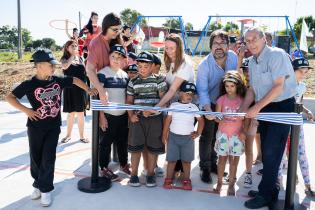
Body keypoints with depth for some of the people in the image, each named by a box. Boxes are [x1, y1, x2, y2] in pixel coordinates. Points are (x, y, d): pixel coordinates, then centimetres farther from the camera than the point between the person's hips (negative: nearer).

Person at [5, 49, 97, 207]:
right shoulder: (29, 84, -13)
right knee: (36, 157, 12)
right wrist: (26, 110, -22)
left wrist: (88, 90, 10)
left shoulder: (57, 81, -3)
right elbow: (9, 97, -12)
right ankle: (39, 184, 31)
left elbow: (74, 80, 13)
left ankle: (45, 189, 12)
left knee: (48, 158, 1)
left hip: (54, 126, 2)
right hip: (36, 126, -1)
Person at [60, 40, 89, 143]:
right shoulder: (65, 59, 0)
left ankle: (82, 135, 16)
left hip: (81, 89, 2)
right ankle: (68, 135, 24)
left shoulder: (80, 59, 9)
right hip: (70, 89, -2)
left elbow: (85, 72, 13)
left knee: (80, 113, 6)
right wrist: (73, 56, -16)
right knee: (71, 113, 8)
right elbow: (64, 66, -24)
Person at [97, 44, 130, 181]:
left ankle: (124, 164, 33)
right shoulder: (103, 73, -8)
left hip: (123, 115, 5)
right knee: (106, 142, 7)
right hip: (108, 115, -5)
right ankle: (104, 168, 21)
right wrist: (101, 116, -14)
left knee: (123, 141, 16)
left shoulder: (125, 75, 9)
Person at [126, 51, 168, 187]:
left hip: (155, 118, -1)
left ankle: (150, 174, 21)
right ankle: (134, 174, 18)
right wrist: (131, 115, -5)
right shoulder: (133, 82, 8)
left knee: (153, 147, 6)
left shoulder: (159, 80, -1)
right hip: (137, 118, 2)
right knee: (135, 147, 4)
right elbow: (129, 101, 10)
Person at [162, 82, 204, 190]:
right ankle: (168, 179, 19)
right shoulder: (173, 105, -1)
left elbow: (201, 120, 7)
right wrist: (164, 135, 0)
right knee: (171, 159, 7)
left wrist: (198, 133, -3)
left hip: (188, 137, 1)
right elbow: (167, 120, 2)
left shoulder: (194, 107, 0)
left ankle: (186, 180, 21)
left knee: (186, 160, 8)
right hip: (173, 136, 0)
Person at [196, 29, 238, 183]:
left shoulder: (233, 57, -12)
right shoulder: (204, 65, -23)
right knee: (207, 137, -1)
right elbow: (202, 90, -26)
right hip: (209, 104, -4)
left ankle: (213, 162, 35)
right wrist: (208, 109, -39)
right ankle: (205, 168, 14)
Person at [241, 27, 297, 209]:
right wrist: (244, 109, 0)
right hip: (264, 108, 8)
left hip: (282, 107, -8)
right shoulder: (252, 62, 9)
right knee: (266, 151, 13)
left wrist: (257, 108, -19)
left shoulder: (277, 55, -15)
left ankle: (266, 195, 8)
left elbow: (278, 86, -20)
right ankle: (271, 188, 29)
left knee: (271, 152, -5)